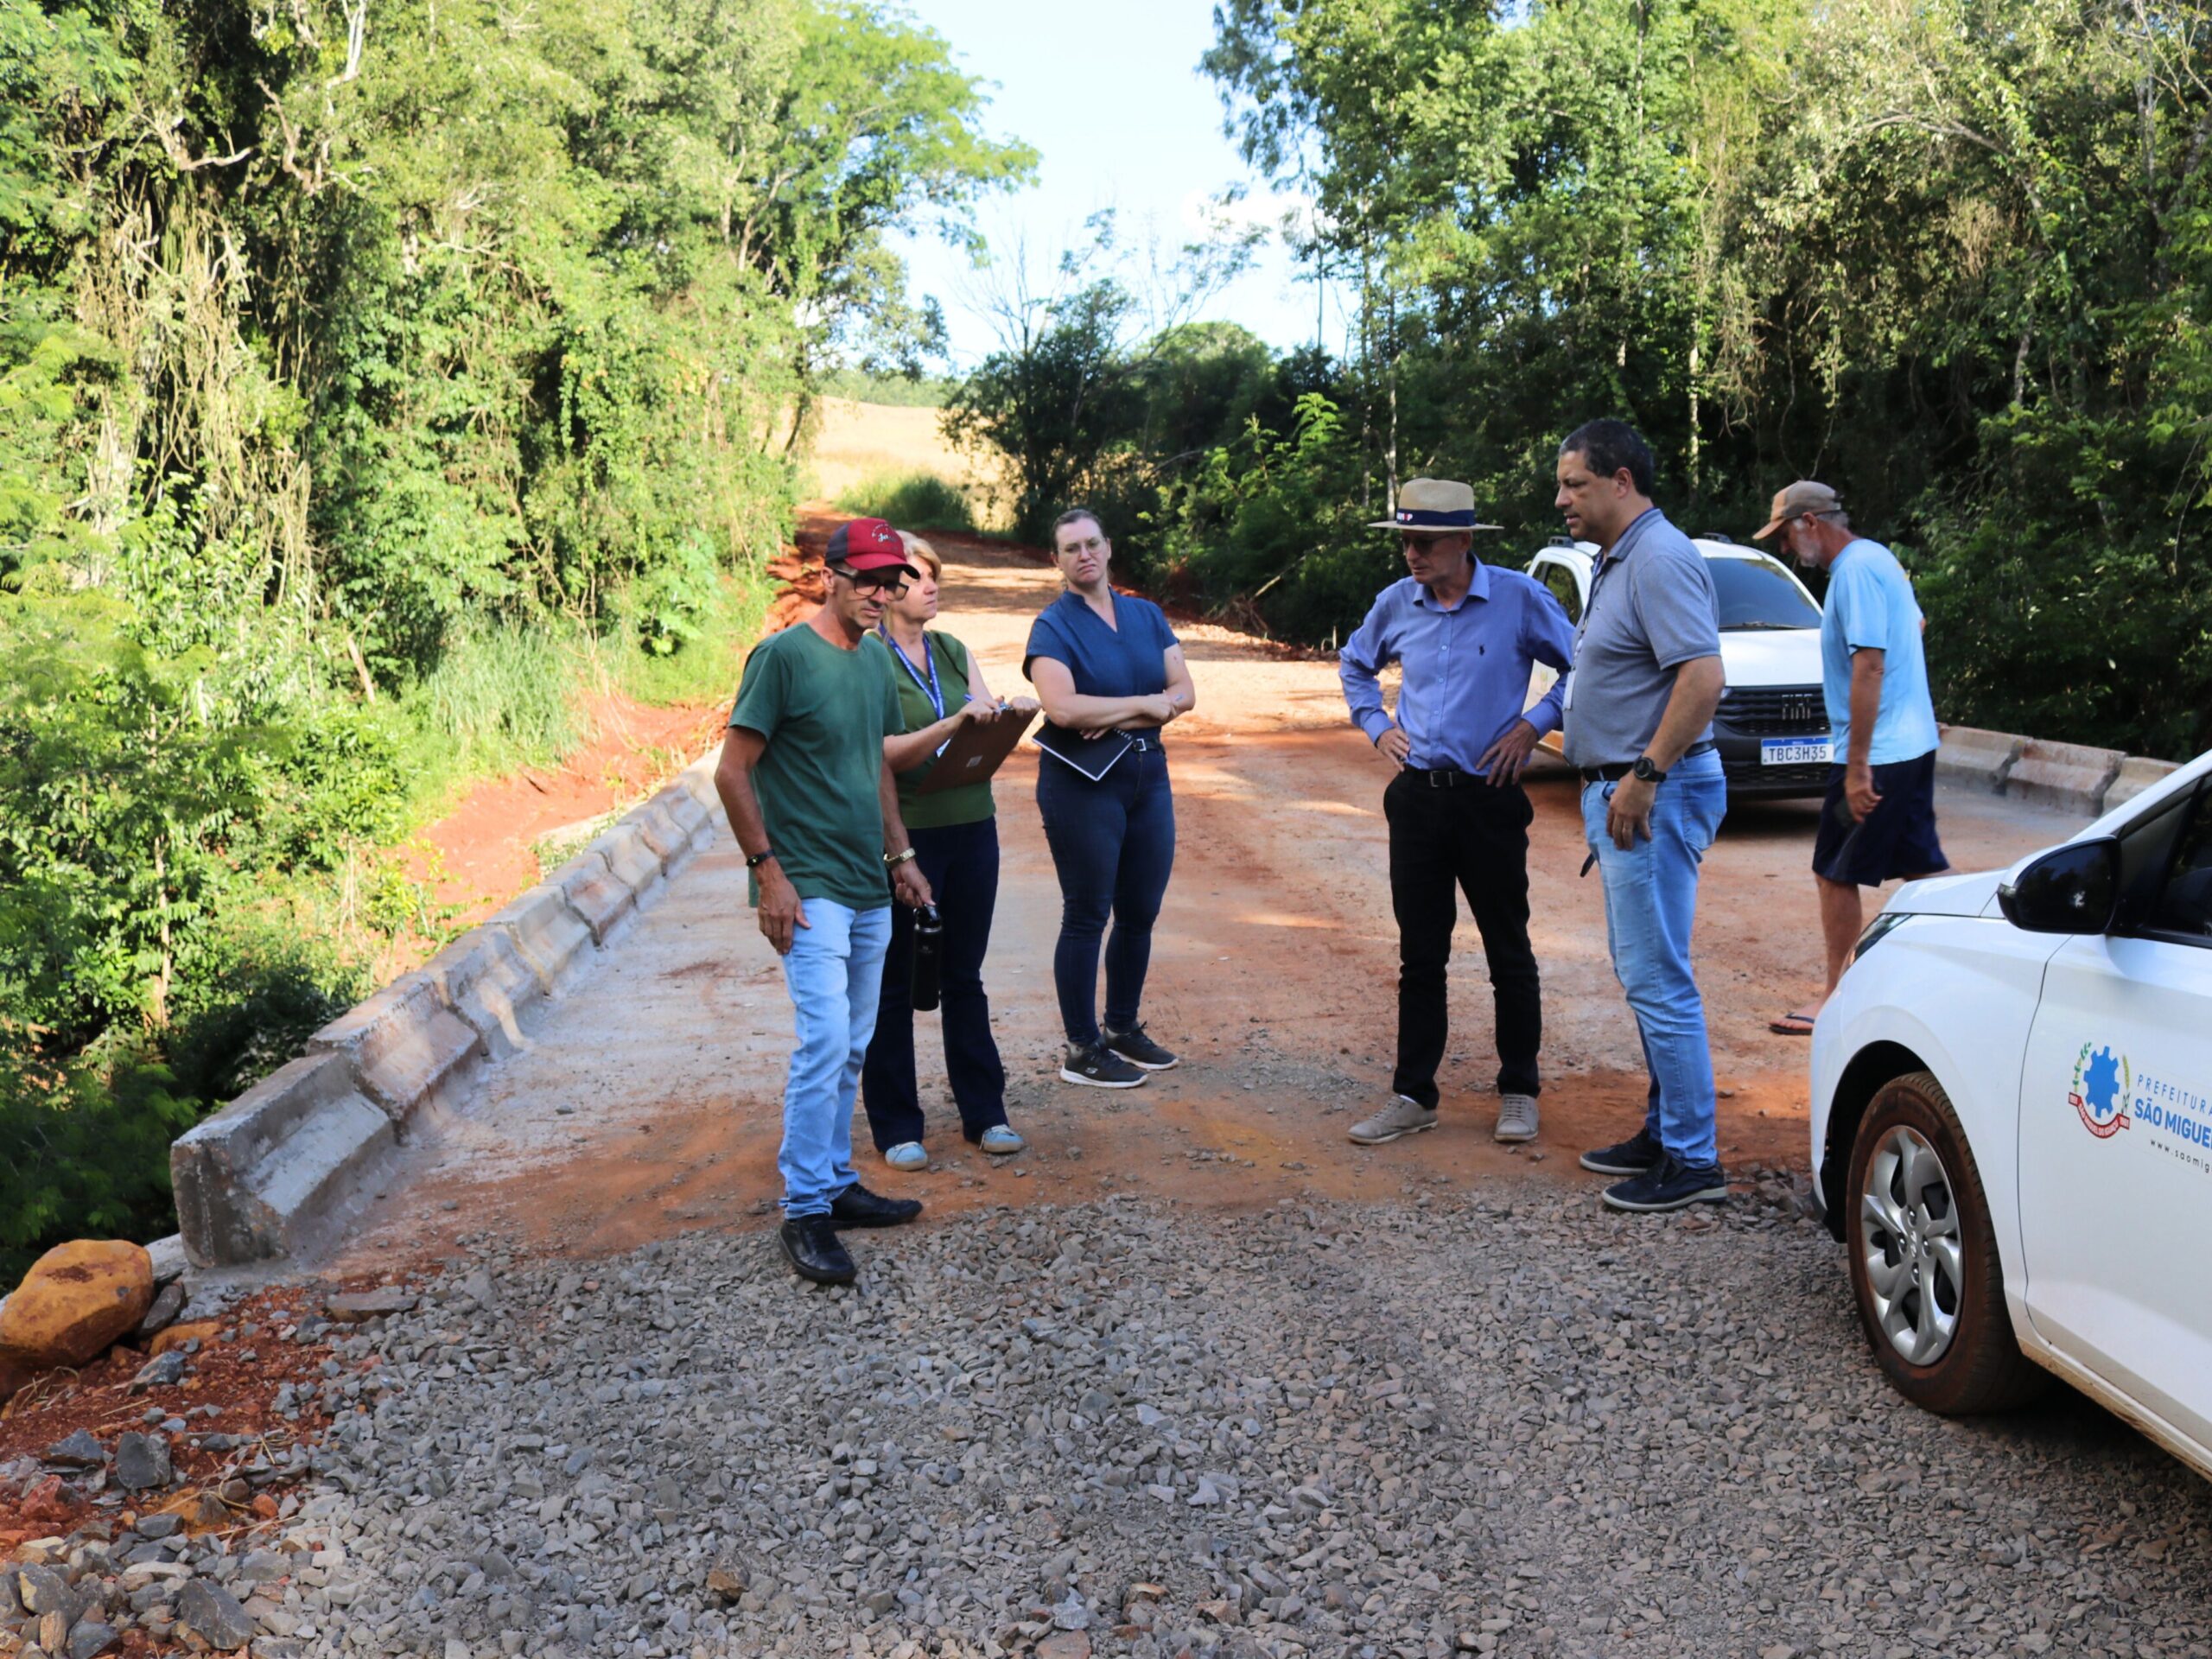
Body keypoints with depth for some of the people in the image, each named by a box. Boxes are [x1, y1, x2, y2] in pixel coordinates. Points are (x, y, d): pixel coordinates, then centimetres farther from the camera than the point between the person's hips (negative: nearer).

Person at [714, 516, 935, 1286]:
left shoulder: (877, 658, 11)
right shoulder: (783, 656, -12)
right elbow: (732, 773, -12)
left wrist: (901, 856, 18)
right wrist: (768, 871, -16)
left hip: (870, 889, 8)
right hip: (808, 889, -8)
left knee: (852, 1047, 13)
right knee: (824, 1041, -12)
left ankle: (836, 1181, 26)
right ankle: (804, 1212, -4)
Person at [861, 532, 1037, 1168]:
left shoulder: (953, 651, 11)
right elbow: (885, 752, -17)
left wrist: (1011, 715, -13)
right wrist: (955, 722, -28)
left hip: (971, 827, 6)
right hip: (903, 834, -6)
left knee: (964, 976, 14)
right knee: (894, 985, 5)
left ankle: (983, 1112, 22)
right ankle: (896, 1127, 15)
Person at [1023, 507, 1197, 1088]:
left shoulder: (1146, 616, 10)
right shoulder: (1053, 626, -6)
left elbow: (1183, 693, 1)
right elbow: (1063, 707, -21)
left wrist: (1117, 718, -14)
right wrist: (1145, 703, -12)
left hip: (1148, 776, 6)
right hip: (1082, 784, -6)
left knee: (1140, 912, 12)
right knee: (1086, 916, 0)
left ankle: (1123, 1028, 28)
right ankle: (1082, 1050, 9)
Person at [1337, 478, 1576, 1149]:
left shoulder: (1519, 597, -8)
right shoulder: (1396, 603, 5)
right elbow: (1353, 664, 24)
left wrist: (1534, 724, -8)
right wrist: (1376, 725, 11)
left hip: (1490, 797, -3)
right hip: (1417, 797, 4)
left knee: (1509, 952, 6)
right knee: (1420, 954, 8)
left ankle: (1518, 1092, 19)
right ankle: (1413, 1095, 16)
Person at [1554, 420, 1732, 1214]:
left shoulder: (1661, 560, -16)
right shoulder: (1617, 561, 17)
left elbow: (1703, 674, -26)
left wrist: (1645, 776, -25)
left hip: (1655, 795, -11)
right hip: (1623, 790, 11)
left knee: (1657, 977, -7)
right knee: (1641, 969, 17)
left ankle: (1693, 1160, 0)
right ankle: (1665, 1129, 27)